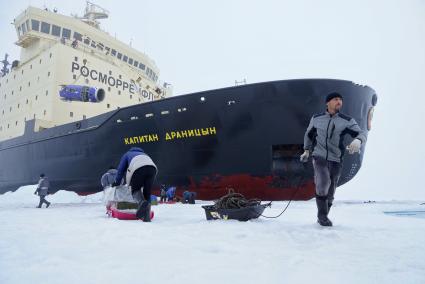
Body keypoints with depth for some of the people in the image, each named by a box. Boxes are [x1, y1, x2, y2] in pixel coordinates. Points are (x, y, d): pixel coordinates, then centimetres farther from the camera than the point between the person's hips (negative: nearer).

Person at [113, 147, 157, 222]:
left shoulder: (127, 154, 36)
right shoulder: (144, 154, 46)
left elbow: (121, 169, 29)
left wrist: (117, 182, 41)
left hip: (138, 168, -4)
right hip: (152, 167, 4)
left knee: (135, 190, 10)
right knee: (147, 193, 10)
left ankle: (141, 202, -22)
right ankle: (147, 217, 0)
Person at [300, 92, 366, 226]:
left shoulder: (347, 121, 0)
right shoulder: (316, 119, 5)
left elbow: (361, 133, -9)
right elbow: (308, 134, 20)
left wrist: (357, 140, -32)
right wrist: (306, 151, 16)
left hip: (335, 160, 1)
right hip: (319, 157, -1)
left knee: (330, 192, 8)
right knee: (323, 184, -24)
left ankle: (323, 217, 28)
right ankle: (322, 214, -8)